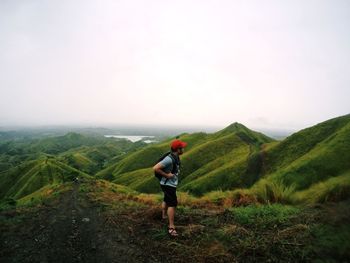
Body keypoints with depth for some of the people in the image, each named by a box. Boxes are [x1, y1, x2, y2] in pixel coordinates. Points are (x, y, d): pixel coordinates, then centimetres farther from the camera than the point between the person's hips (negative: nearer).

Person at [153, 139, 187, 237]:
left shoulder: (176, 157, 0)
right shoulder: (169, 159, -29)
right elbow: (155, 168, -33)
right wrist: (166, 175, -26)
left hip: (171, 184, 10)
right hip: (168, 184, -10)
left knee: (166, 200, 28)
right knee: (172, 204, -11)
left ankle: (164, 215, 50)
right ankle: (171, 227, -6)